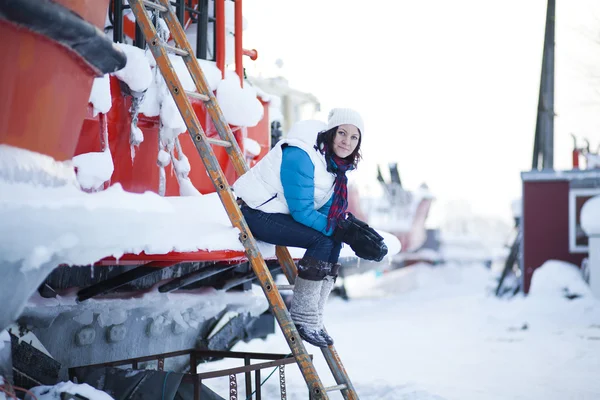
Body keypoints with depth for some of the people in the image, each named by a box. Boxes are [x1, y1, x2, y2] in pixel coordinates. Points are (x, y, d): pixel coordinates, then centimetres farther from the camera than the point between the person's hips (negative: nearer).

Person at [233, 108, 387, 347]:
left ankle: (314, 319, -2)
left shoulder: (336, 163, 5)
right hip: (253, 213, -9)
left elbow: (331, 209, 5)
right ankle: (303, 318, -13)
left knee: (334, 238, -4)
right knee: (323, 240, -20)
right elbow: (302, 212, -25)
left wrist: (352, 226, -16)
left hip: (276, 212, 9)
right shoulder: (299, 155, -23)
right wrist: (344, 232, -25)